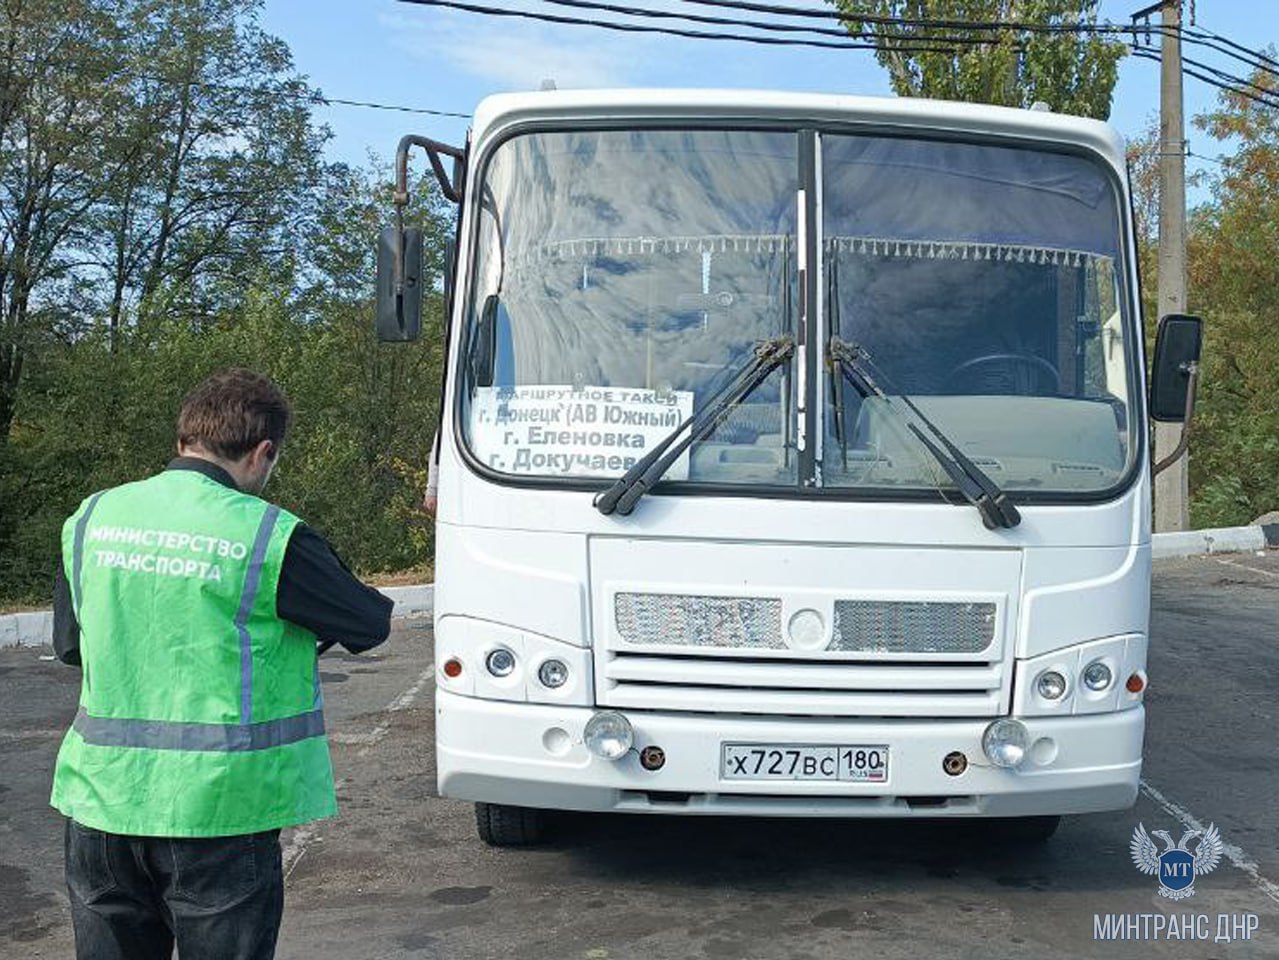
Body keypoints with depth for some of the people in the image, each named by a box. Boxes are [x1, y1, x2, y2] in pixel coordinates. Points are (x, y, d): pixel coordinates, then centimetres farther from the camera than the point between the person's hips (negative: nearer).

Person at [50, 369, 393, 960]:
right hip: (216, 803, -5)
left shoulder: (90, 519, 3)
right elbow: (370, 624, -2)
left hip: (102, 798, 5)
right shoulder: (270, 538, -13)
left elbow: (68, 644, 15)